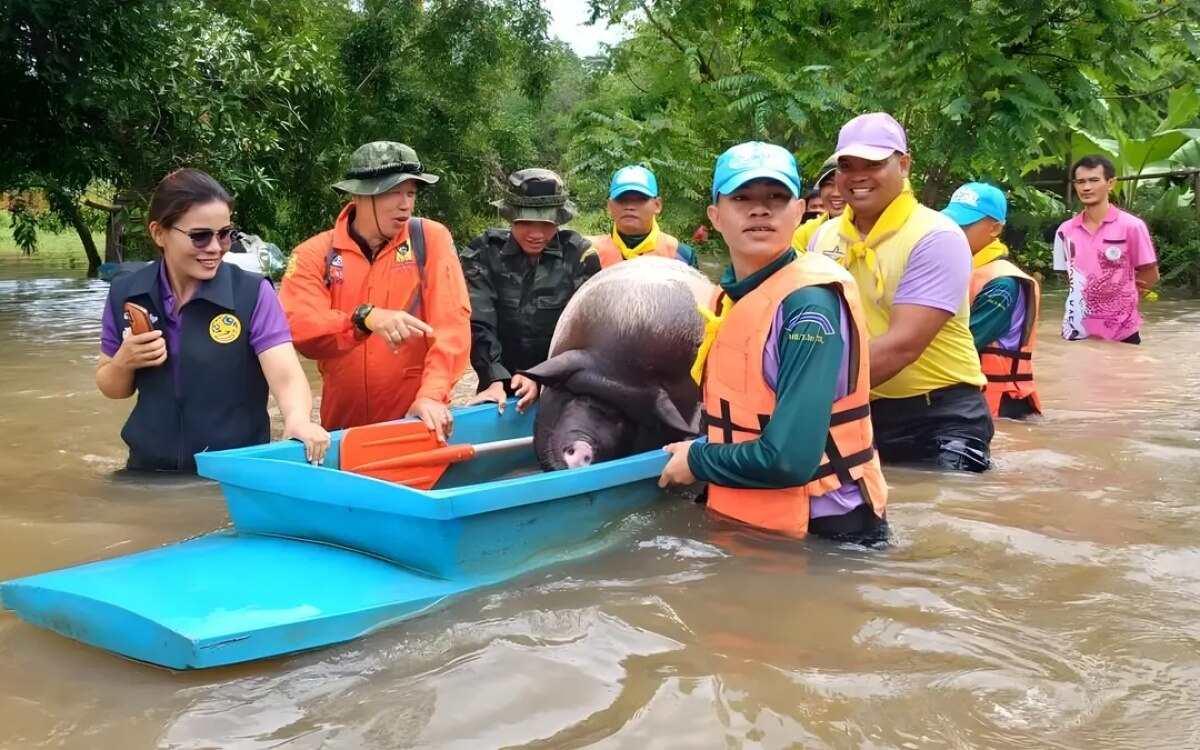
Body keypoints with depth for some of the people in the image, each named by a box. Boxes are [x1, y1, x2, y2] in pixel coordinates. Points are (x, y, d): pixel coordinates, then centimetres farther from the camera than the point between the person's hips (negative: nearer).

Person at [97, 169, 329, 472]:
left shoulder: (253, 293, -12)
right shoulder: (125, 294, -3)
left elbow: (286, 376, -23)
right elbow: (112, 388, 8)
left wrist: (298, 418, -44)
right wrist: (124, 361, -13)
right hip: (152, 473, 3)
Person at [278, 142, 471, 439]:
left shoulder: (431, 238, -2)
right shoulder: (314, 254, -2)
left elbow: (451, 321, -10)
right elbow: (298, 328, -15)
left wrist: (432, 394, -23)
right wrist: (364, 318, -32)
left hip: (417, 418, 0)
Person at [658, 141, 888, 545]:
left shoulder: (812, 302, -21)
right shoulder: (728, 295, 4)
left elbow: (789, 459, -28)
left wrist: (697, 461, -13)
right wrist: (695, 450, -3)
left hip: (821, 530, -7)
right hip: (748, 518, 7)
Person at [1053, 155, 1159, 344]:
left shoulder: (1131, 225, -6)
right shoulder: (1065, 230, 4)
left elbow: (1150, 275, 1)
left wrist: (1121, 301, -1)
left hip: (1122, 332, -3)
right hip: (1077, 331, 3)